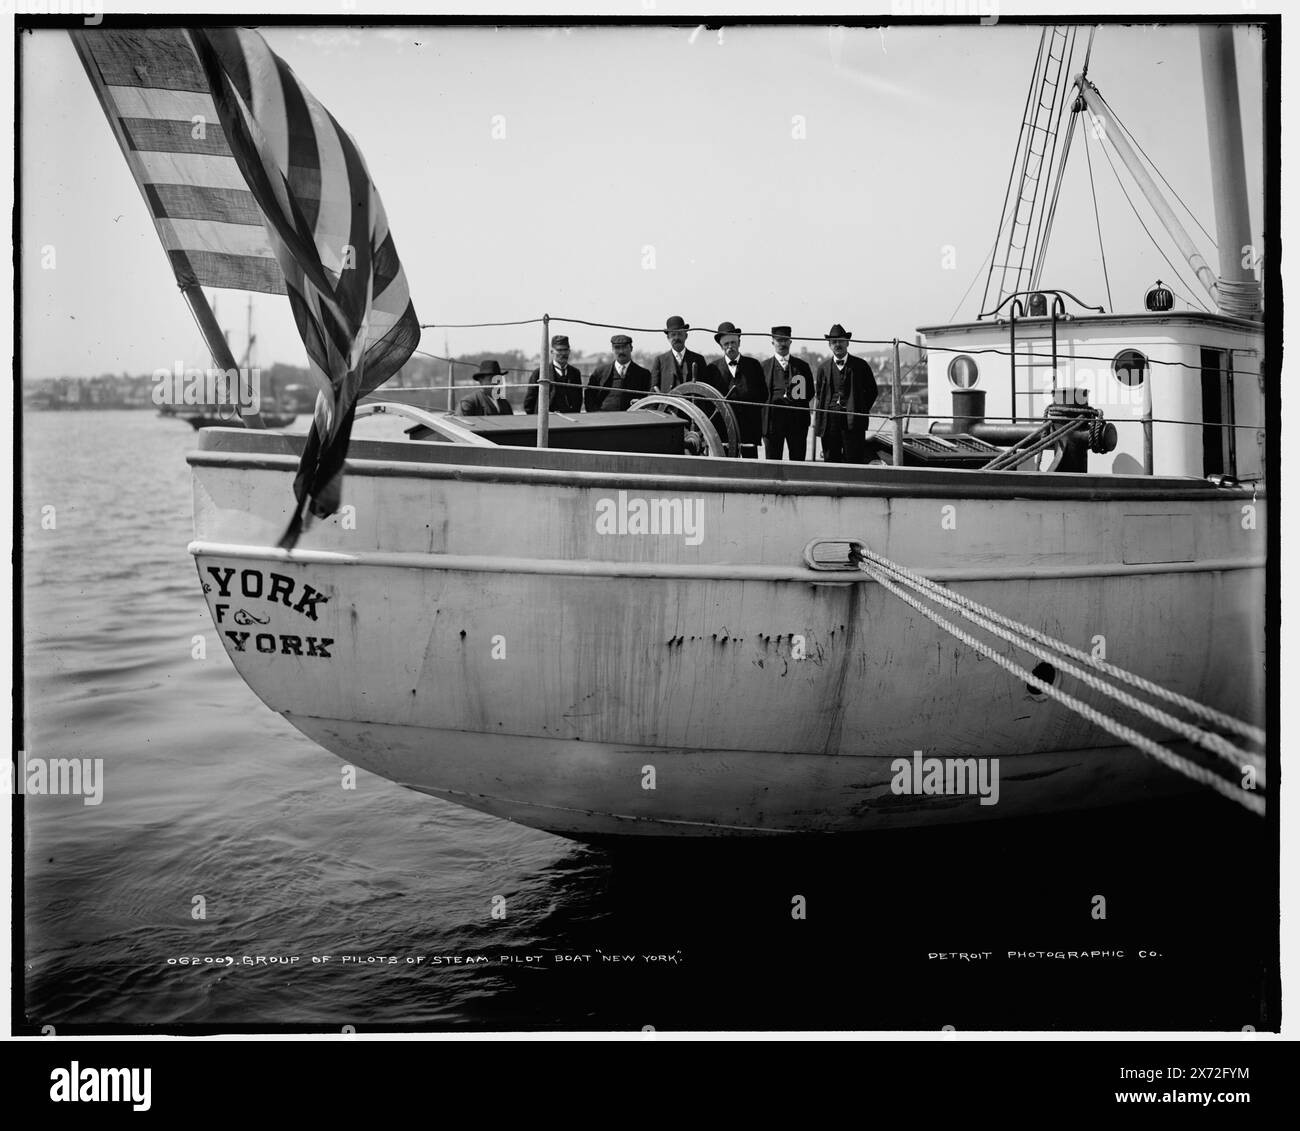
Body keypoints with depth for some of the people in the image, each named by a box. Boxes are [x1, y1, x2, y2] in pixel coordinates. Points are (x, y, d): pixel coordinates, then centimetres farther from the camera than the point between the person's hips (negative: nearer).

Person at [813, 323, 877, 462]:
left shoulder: (860, 365, 6)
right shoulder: (823, 367, 13)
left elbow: (872, 391, 11)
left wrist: (862, 411, 1)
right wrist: (817, 418, 6)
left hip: (852, 420, -2)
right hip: (829, 420, 2)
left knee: (854, 460, -5)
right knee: (831, 460, 3)